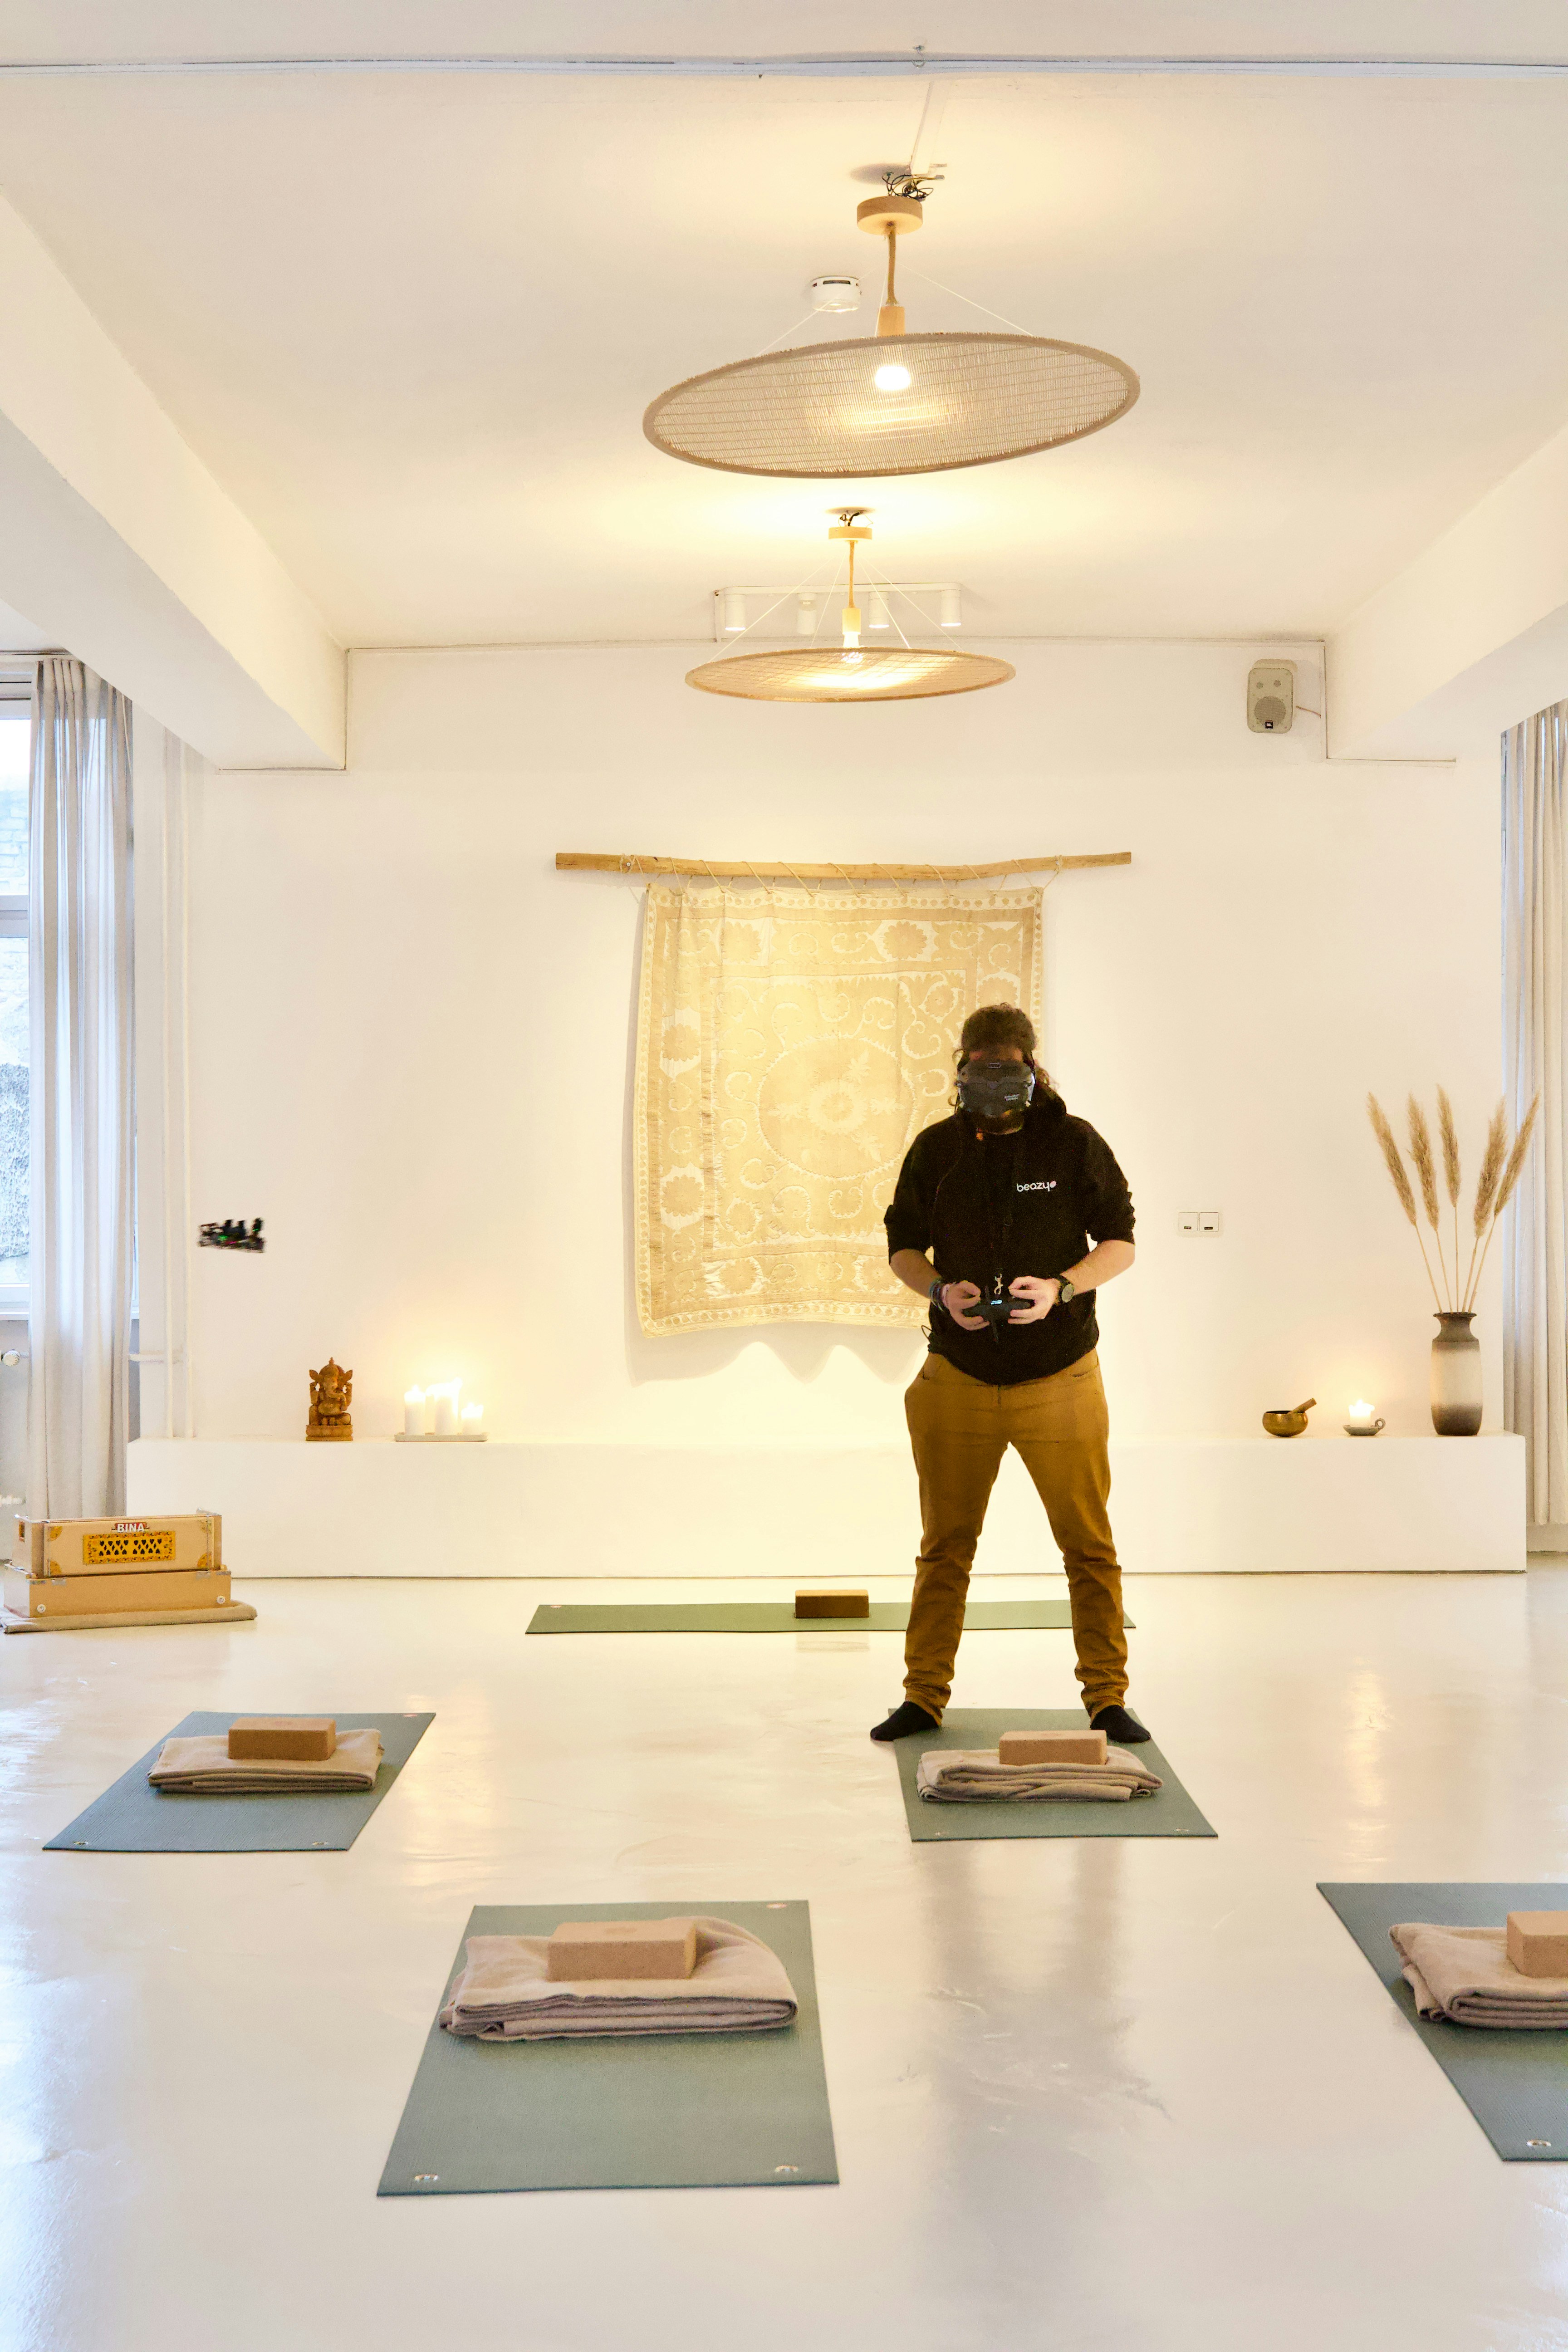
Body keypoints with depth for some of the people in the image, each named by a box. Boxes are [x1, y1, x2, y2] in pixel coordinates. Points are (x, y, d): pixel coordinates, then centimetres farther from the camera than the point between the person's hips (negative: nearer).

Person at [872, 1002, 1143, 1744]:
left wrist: (1062, 1287, -16)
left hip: (1060, 1377, -2)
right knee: (945, 1545, 7)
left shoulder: (1074, 1144, -2)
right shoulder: (935, 1149, 4)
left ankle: (1107, 1699, 11)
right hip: (958, 1378, 2)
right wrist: (941, 1291, -10)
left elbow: (1120, 1242, 2)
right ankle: (924, 1697, 16)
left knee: (1088, 1545, 1)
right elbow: (902, 1245, 11)